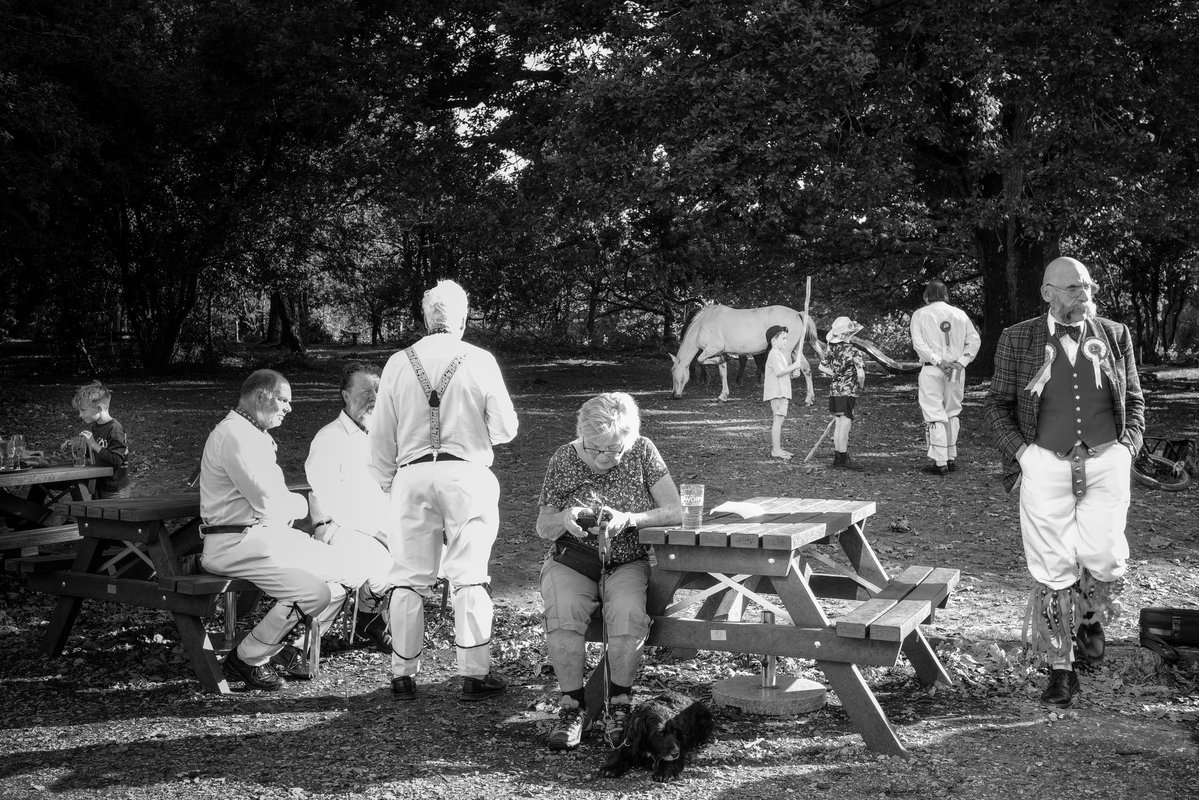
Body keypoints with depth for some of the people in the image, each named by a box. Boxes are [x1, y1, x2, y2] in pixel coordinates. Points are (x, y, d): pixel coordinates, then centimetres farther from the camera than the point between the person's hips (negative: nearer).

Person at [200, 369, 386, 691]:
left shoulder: (255, 435, 21)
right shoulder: (234, 435, -15)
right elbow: (269, 505, -19)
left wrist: (289, 503, -1)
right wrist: (299, 503, 1)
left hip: (270, 535, 11)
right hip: (237, 544, -11)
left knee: (353, 569, 3)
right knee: (315, 590, -26)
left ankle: (282, 648, 10)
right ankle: (246, 660, -7)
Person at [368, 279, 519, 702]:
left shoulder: (398, 363, 4)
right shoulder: (480, 362, -3)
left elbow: (381, 436, 8)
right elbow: (505, 428, 1)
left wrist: (386, 482, 20)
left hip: (412, 476, 2)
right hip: (467, 474, -2)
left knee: (409, 578, 8)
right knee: (470, 576, 4)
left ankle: (403, 675, 12)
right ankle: (474, 674, 5)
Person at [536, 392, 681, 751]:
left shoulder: (642, 452, -3)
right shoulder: (564, 459, -2)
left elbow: (674, 511, -7)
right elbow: (542, 527, 5)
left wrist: (628, 519, -23)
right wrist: (564, 519, -19)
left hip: (627, 564, 0)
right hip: (572, 563, 1)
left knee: (628, 614, -33)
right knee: (563, 616, -31)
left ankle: (619, 704, -12)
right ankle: (572, 706, -13)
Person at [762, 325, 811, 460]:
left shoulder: (780, 353, 22)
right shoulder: (774, 354, -11)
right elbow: (778, 372, -22)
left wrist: (794, 370, 10)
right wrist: (793, 366, -15)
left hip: (782, 392, 11)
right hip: (776, 392, -11)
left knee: (779, 420, 12)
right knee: (778, 419, -13)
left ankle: (777, 448, 17)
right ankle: (776, 450, -14)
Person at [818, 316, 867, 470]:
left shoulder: (832, 349, 3)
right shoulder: (852, 351, -18)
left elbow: (822, 366, 11)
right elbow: (861, 374, -25)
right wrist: (861, 387, -7)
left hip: (834, 392, 7)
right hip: (847, 393, -7)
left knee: (838, 425, 13)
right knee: (845, 425, -1)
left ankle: (838, 458, 20)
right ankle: (843, 459, 3)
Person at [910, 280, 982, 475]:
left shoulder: (920, 314, 2)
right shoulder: (960, 314, 11)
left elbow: (918, 342, -10)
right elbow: (975, 339, 4)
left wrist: (937, 361, -13)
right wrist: (961, 361, -1)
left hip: (931, 371, -3)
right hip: (957, 371, 3)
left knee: (935, 416, -2)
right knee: (952, 414, 15)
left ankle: (940, 462, -5)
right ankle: (952, 458, 17)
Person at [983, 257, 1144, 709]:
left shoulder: (1115, 336, 10)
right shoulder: (1018, 339, 3)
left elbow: (1134, 398, 18)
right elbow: (997, 404, 8)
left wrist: (1129, 444, 5)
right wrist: (1019, 450, -4)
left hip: (1106, 461, 2)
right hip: (1045, 464, -1)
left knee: (1103, 558, -9)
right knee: (1052, 569, -1)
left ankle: (1090, 617, 26)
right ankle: (1060, 669, 12)